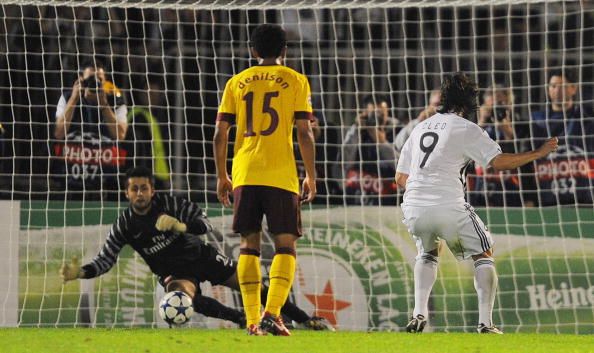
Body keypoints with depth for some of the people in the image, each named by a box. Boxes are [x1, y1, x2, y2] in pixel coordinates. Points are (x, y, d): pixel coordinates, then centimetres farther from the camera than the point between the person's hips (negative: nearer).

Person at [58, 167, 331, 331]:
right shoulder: (124, 226, -10)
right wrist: (80, 272, -26)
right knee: (182, 293, -37)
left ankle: (306, 320, 4)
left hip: (201, 257, 1)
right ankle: (244, 321, -30)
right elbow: (105, 260, -9)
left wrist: (181, 226, -35)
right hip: (173, 272, -1)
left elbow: (205, 224, -15)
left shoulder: (170, 204, -13)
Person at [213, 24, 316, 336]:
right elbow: (304, 133, -2)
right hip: (281, 175, -2)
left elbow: (220, 134, 8)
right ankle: (272, 313, -15)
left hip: (244, 175, 2)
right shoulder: (295, 81, 5)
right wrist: (311, 176, 6)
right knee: (285, 245, 3)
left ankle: (252, 321, 2)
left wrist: (221, 176, 17)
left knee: (249, 244, 7)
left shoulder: (237, 82, 12)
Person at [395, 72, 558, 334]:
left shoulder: (420, 128, 18)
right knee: (483, 256, 11)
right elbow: (498, 162, -10)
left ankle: (419, 314, 15)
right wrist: (539, 153, -2)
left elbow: (400, 178, 18)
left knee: (427, 254, 32)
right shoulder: (466, 129, 0)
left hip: (413, 209, 5)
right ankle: (485, 323, -2)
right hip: (448, 207, -5)